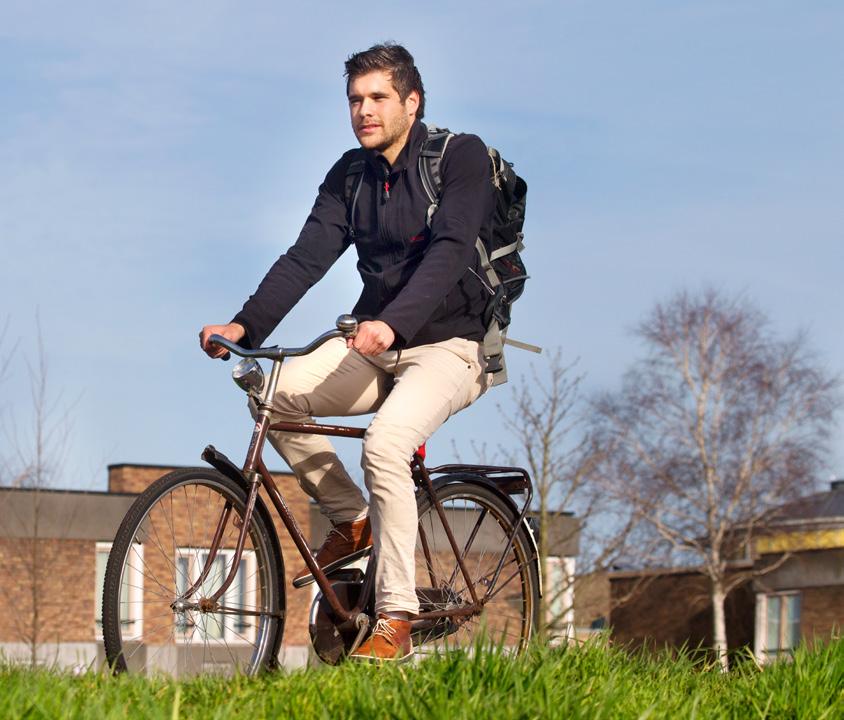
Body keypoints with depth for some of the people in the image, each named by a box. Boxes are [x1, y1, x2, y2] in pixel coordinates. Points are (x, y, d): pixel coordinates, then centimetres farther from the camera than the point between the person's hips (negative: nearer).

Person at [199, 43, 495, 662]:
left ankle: (395, 622, -25)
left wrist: (392, 323, -40)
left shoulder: (461, 157, -10)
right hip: (375, 347, 6)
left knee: (385, 444, -33)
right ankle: (353, 521, 1)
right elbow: (307, 256, 0)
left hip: (448, 345, -6)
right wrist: (245, 326, -15)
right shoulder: (351, 175, 9)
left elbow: (450, 251, -24)